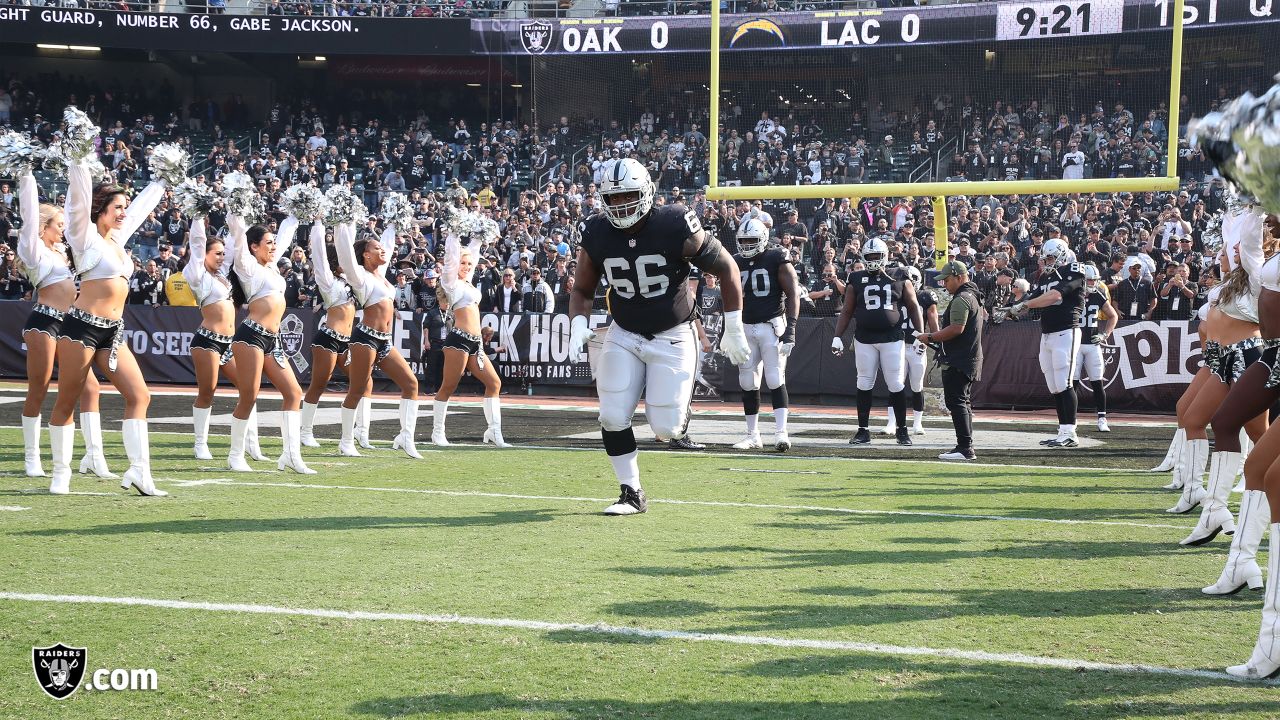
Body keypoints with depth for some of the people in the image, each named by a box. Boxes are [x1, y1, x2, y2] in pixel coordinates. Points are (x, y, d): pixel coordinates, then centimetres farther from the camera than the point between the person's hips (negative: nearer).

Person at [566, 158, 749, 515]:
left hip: (672, 337, -3)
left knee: (665, 428, -9)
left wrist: (733, 330, -5)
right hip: (624, 336, 3)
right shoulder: (597, 234, -8)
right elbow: (583, 290, 7)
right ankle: (632, 493, 9)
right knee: (613, 417, -8)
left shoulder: (675, 227, -20)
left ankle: (681, 404, 28)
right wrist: (578, 326, -14)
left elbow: (726, 268, -8)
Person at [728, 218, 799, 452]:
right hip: (746, 327, 5)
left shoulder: (777, 261, -7)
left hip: (772, 325, -5)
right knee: (748, 383, 6)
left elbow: (793, 295, -10)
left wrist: (790, 329, -17)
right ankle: (752, 435, 13)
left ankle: (781, 432, -11)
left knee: (775, 380, -11)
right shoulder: (737, 264, 9)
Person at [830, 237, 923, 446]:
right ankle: (863, 431, 11)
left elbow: (913, 307, 9)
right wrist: (837, 336, 4)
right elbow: (847, 311, 10)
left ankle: (902, 430, 10)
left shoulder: (899, 279, 4)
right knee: (864, 384, 3)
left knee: (896, 385, -1)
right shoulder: (856, 280, 6)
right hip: (864, 340, 1)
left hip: (892, 338, -1)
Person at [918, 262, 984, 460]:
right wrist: (940, 333, 22)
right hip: (971, 358, 11)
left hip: (958, 361, -11)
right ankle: (966, 447, 17)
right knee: (962, 401, 15)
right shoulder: (974, 297, 18)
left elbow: (957, 329, -23)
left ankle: (965, 447, -15)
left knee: (956, 401, -11)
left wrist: (931, 337, -15)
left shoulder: (961, 299, -15)